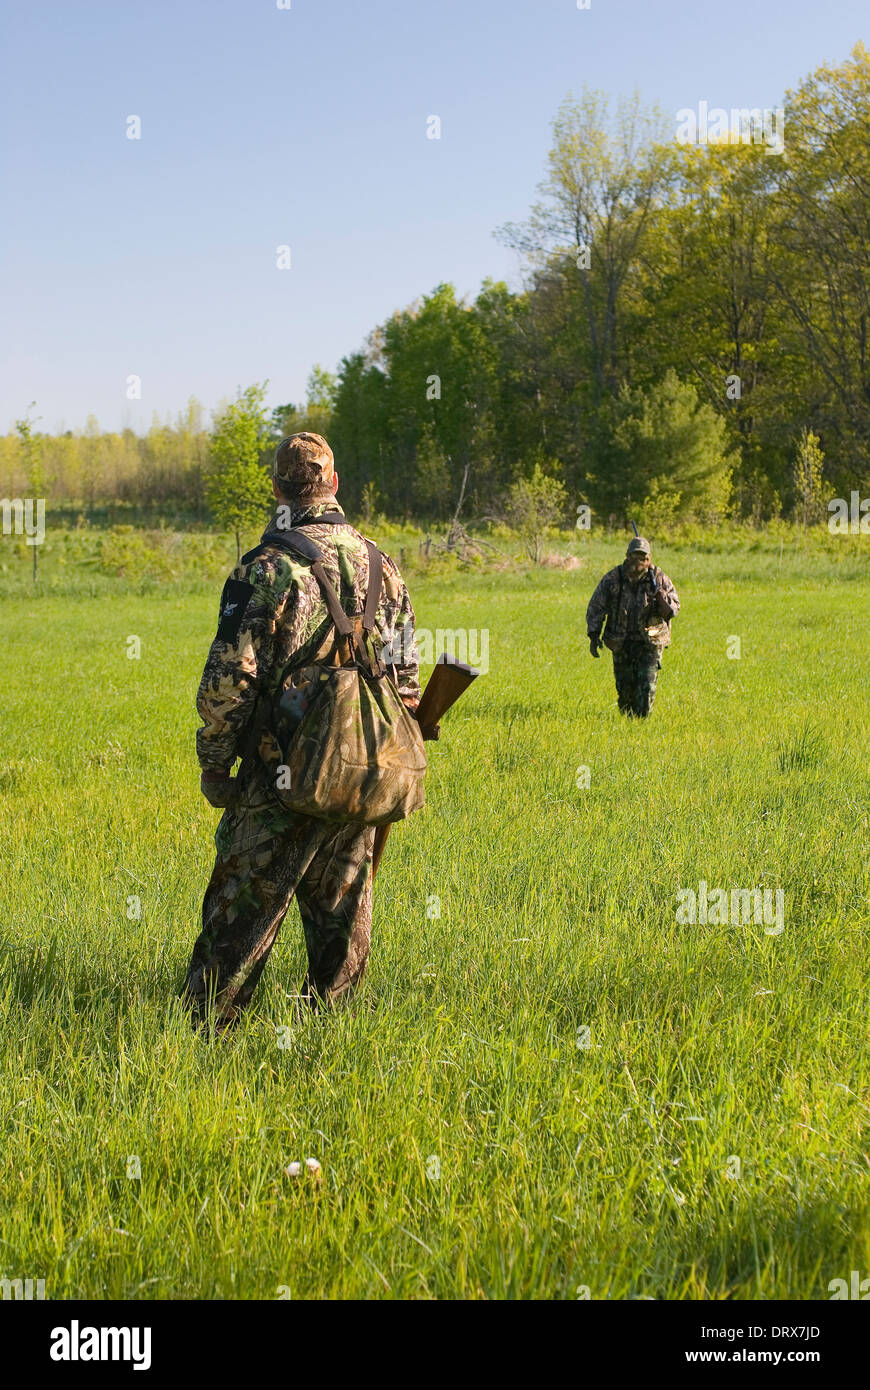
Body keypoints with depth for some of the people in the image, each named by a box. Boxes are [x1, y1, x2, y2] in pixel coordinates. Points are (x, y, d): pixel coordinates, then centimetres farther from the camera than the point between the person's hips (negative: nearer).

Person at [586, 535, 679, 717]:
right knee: (624, 686, 6)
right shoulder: (612, 579, -4)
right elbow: (596, 607, 2)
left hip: (650, 642, -1)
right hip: (621, 642, 1)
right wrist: (594, 635, -5)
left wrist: (662, 597, -23)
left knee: (646, 685, -10)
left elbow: (674, 609, -2)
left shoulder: (659, 578, -4)